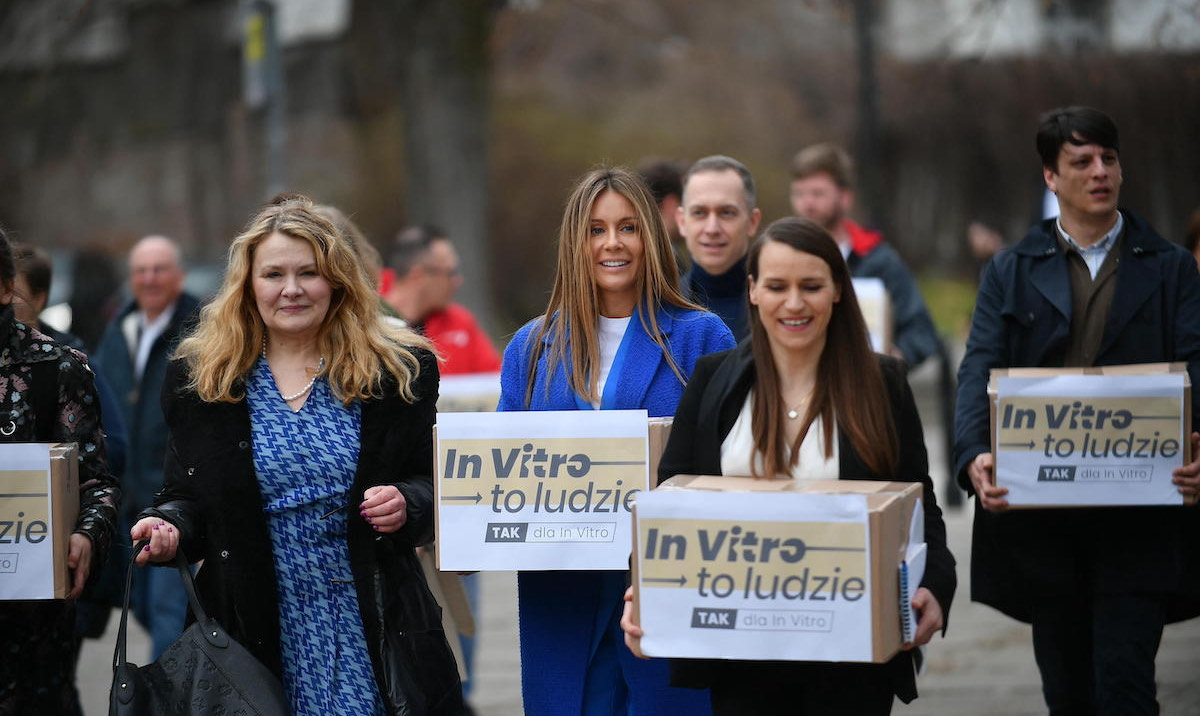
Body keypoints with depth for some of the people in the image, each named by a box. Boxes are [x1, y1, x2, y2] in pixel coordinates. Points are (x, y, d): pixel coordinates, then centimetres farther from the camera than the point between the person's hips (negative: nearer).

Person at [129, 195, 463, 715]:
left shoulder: (397, 371, 4)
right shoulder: (197, 378, 6)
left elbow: (430, 482, 9)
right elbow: (188, 495, 11)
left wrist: (406, 504, -12)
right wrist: (170, 526, -10)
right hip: (259, 629, 0)